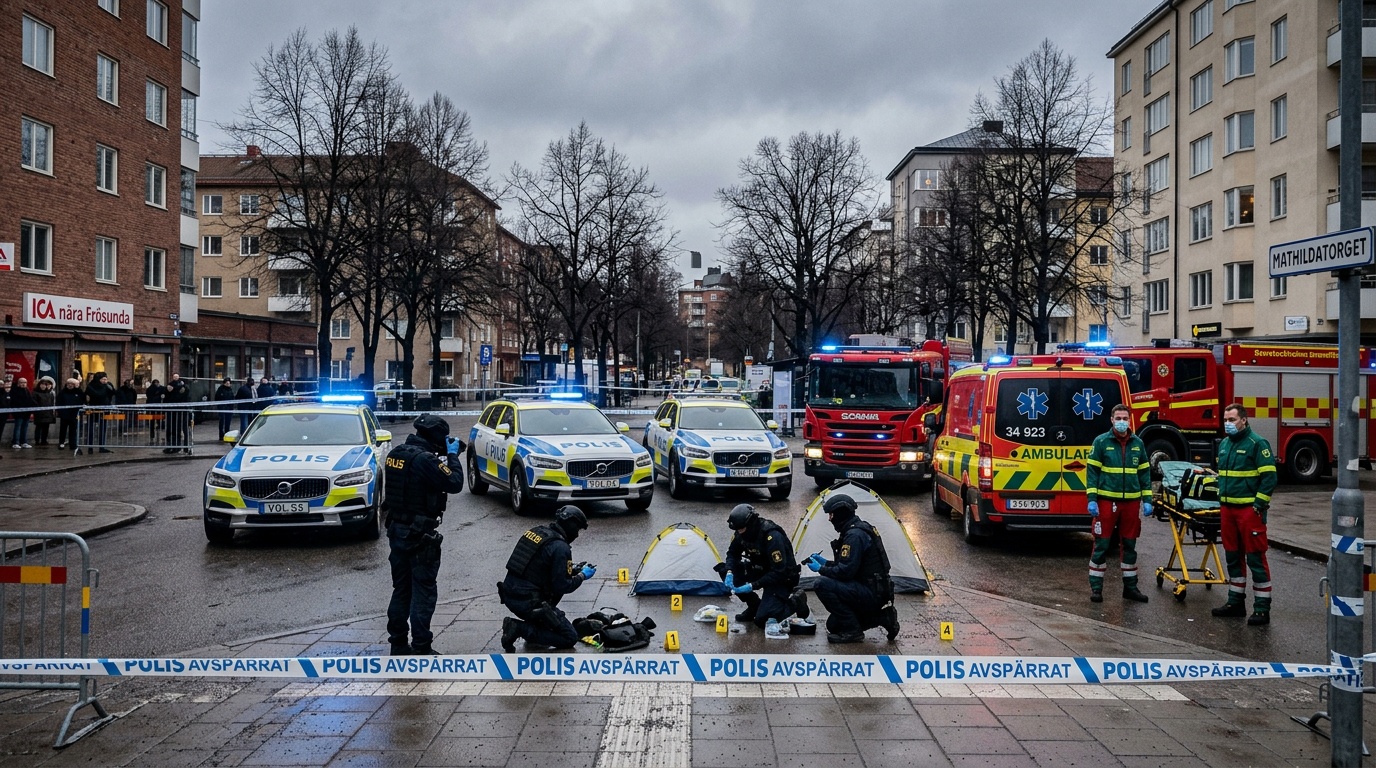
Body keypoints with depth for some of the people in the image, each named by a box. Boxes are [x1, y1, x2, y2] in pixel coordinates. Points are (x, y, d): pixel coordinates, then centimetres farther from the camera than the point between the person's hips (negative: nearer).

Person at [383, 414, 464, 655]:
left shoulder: (396, 454, 5)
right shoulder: (425, 460, -21)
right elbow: (455, 483, -18)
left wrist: (446, 456, 9)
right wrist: (452, 456, -5)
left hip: (396, 531, 8)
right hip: (419, 536, -8)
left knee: (401, 589, 16)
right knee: (423, 593, 1)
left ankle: (398, 644, 23)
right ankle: (421, 649, 4)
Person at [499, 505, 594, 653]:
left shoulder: (536, 531, 10)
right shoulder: (560, 547, -15)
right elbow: (562, 587, -14)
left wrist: (570, 569, 20)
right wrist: (582, 576, 3)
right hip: (528, 602, -9)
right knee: (570, 638, 1)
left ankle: (537, 627, 19)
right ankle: (520, 629, -10)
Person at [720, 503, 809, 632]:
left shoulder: (772, 536, -32)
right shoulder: (742, 533, -11)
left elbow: (779, 572, -30)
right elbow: (732, 553, 4)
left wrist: (753, 586, -32)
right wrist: (729, 572, -17)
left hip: (782, 578, -8)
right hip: (762, 571, 8)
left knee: (762, 620, -21)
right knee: (725, 569, -12)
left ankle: (795, 601, 4)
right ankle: (754, 606, 3)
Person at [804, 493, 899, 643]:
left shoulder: (854, 535, -19)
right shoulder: (861, 529, 14)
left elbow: (846, 571, -23)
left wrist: (820, 569, -9)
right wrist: (825, 562, 16)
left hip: (869, 594, -10)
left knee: (822, 584, -21)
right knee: (833, 625, 16)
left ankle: (852, 631, -13)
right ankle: (881, 617, 11)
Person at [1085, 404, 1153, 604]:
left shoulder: (1138, 444, 8)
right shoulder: (1101, 442, -3)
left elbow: (1144, 473, 13)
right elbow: (1092, 471, -4)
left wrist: (1147, 500, 6)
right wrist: (1091, 499, -10)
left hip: (1131, 502, 4)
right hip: (1106, 501, -4)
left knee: (1130, 545, 11)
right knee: (1102, 544, -1)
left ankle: (1130, 586, 21)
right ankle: (1095, 587, 7)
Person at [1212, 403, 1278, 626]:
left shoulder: (1257, 443, -10)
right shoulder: (1224, 444, 14)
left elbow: (1269, 476, -13)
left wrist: (1258, 506, -16)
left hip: (1249, 509, -8)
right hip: (1227, 508, 8)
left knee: (1256, 558, -4)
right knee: (1232, 557, 14)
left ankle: (1262, 609, 1)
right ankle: (1235, 601, 24)